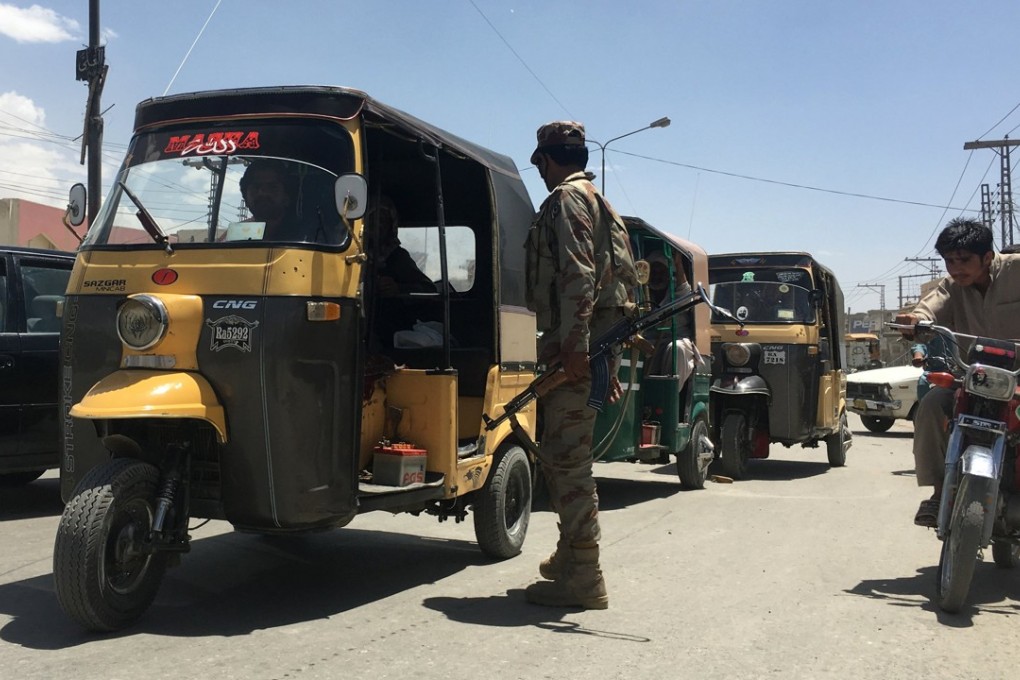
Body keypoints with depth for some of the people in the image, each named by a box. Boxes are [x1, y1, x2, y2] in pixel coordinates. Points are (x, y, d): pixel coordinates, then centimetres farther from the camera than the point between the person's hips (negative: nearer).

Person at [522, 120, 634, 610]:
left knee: (566, 458, -9)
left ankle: (583, 577, -6)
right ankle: (570, 556, 28)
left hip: (573, 347, -10)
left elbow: (577, 275, -19)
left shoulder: (566, 199, -5)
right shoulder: (598, 202, 26)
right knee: (561, 455, 17)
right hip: (597, 345, 10)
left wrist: (573, 344, -26)